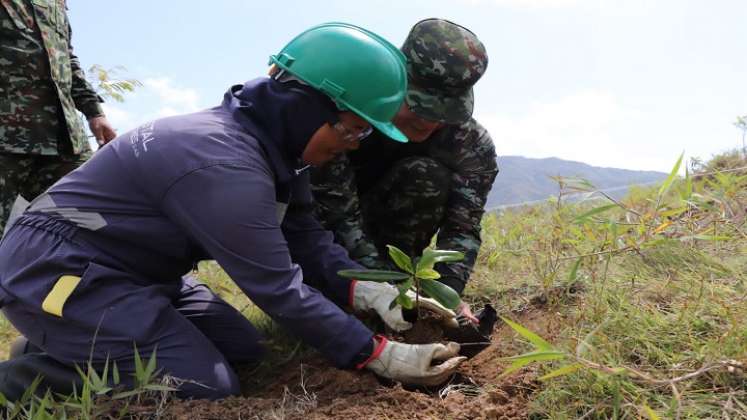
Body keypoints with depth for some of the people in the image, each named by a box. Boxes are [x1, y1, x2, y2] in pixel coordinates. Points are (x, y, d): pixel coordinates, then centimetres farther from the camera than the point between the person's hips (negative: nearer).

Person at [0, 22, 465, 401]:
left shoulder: (273, 144, -2)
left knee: (243, 348, 10)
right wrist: (379, 356, -20)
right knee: (208, 387, -15)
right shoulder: (227, 165, -32)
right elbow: (278, 287, -27)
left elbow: (306, 239, 2)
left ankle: (60, 344, 17)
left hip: (130, 269, 10)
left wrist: (365, 289, -14)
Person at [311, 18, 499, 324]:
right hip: (323, 219, 0)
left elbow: (463, 226, -24)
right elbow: (335, 209, -35)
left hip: (391, 225, 1)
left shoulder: (473, 145, -23)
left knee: (426, 174, -30)